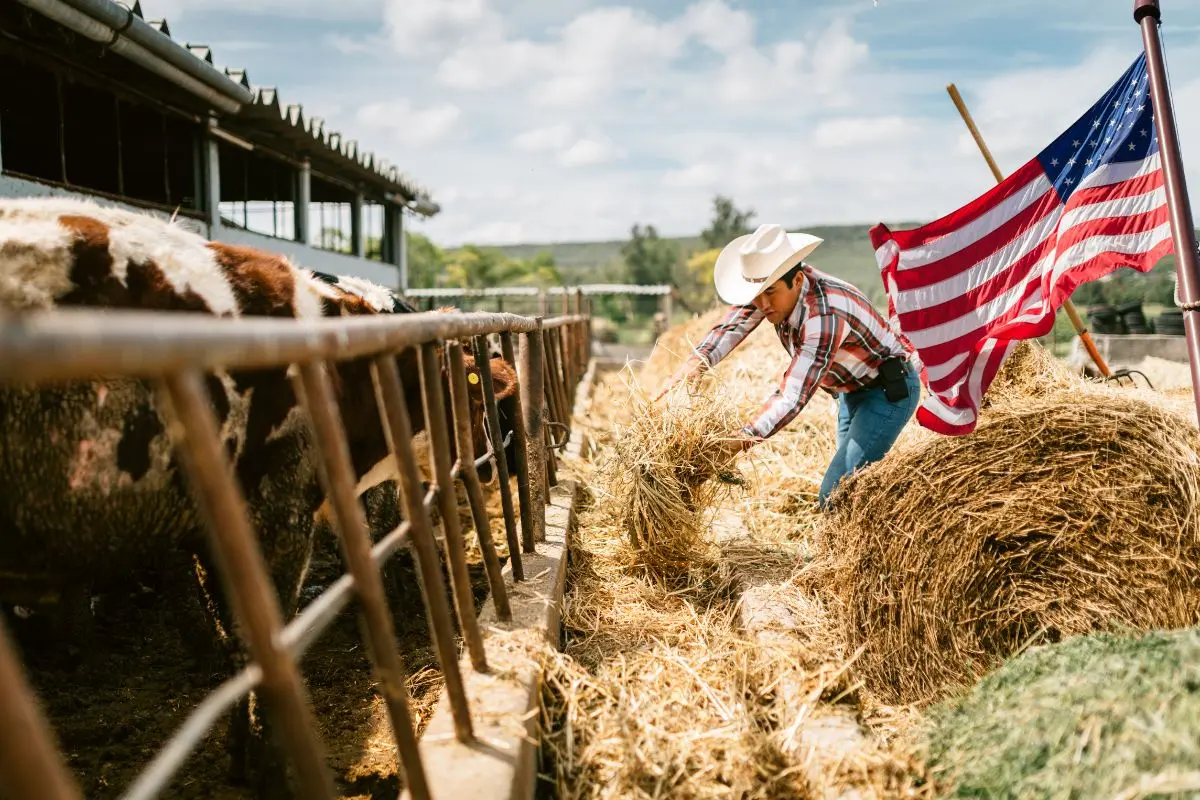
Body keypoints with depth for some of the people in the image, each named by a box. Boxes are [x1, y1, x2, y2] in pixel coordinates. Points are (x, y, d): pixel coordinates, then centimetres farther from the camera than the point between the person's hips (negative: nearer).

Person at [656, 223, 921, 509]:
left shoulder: (824, 315, -37)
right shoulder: (773, 285, -12)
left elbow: (793, 397, -41)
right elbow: (732, 326, -18)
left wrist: (741, 441, -50)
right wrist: (697, 361, -37)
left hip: (891, 389, -9)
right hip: (853, 390, 9)